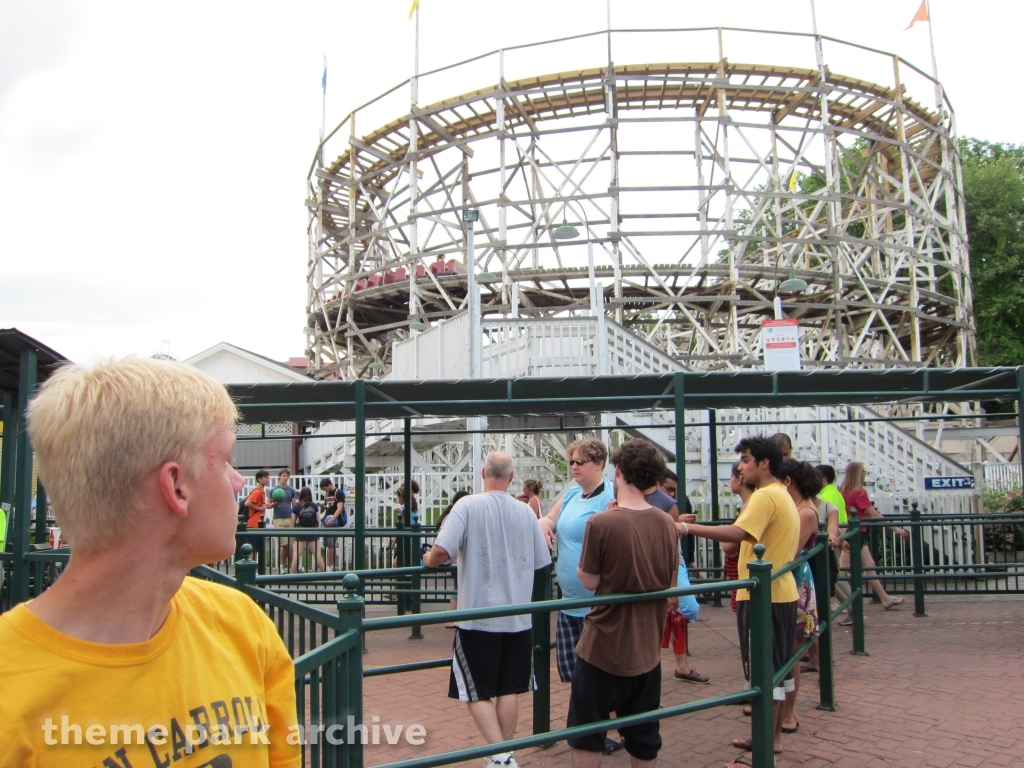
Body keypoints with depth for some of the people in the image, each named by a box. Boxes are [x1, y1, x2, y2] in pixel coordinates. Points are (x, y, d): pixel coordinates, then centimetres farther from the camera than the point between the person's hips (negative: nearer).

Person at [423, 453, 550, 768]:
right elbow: (541, 561, 8)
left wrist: (429, 560, 2)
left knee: (477, 692, 7)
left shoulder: (468, 506, -12)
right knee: (509, 689, 15)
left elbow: (441, 551, -21)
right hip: (518, 616, 4)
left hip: (478, 615, -4)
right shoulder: (525, 511, 0)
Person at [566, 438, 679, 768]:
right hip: (647, 647, 5)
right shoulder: (666, 524, -3)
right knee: (643, 735, 17)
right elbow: (671, 583, 5)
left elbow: (590, 581, -12)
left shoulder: (601, 523, -20)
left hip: (603, 645, -5)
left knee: (587, 734, 10)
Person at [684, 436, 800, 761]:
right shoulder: (783, 496, 15)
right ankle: (774, 736, 28)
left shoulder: (765, 496, -18)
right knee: (779, 667, 16)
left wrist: (689, 528, -32)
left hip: (762, 596, -10)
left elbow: (738, 533, -33)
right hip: (782, 593, 10)